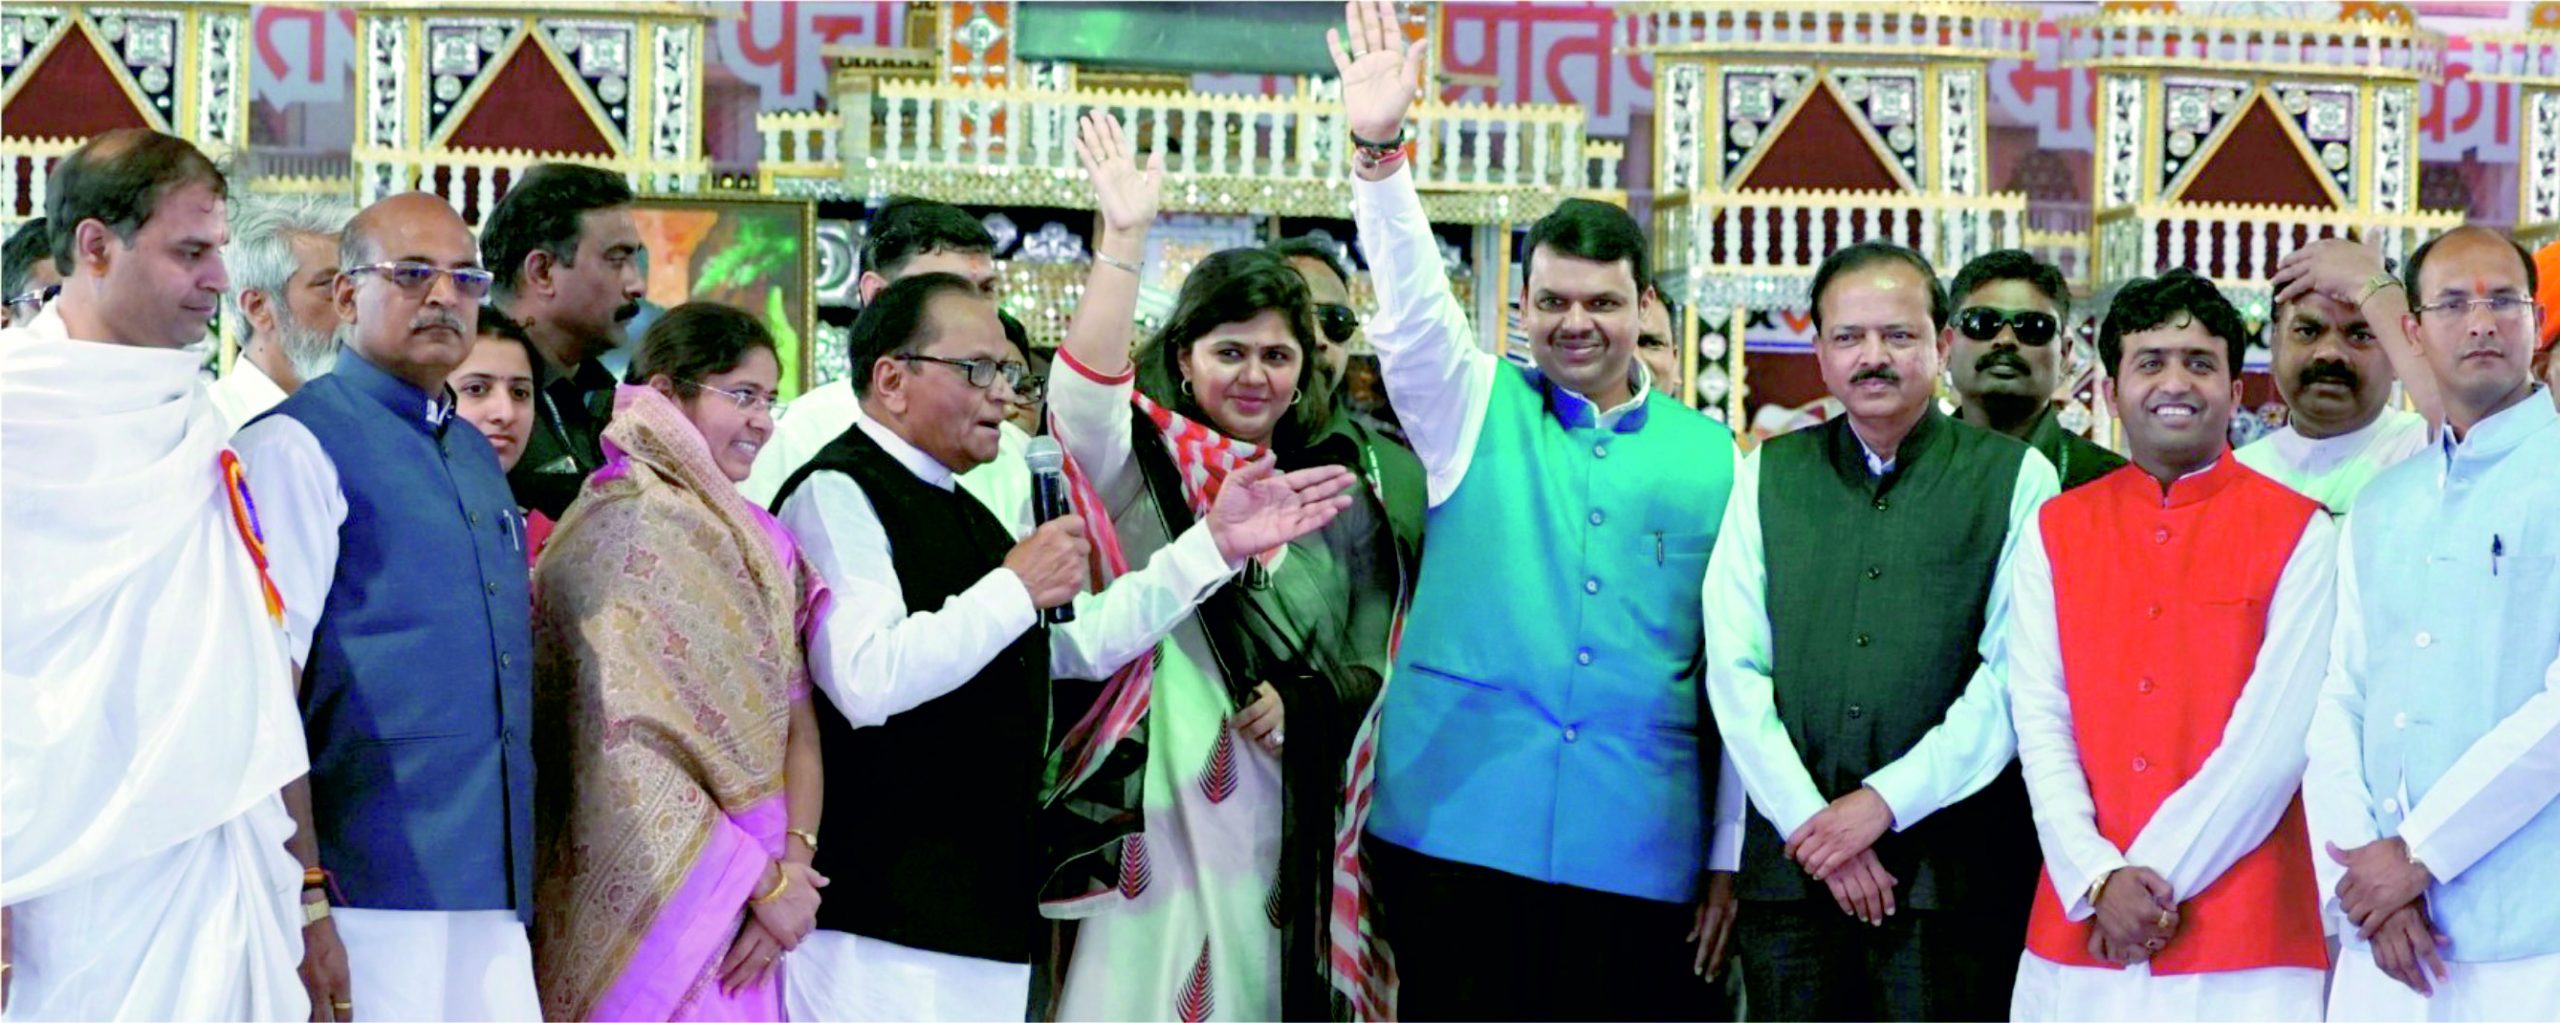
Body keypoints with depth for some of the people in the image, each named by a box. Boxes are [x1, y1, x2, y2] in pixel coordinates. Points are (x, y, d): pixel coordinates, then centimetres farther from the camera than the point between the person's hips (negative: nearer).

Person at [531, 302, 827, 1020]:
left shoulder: (757, 540, 13)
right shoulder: (620, 528, -10)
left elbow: (797, 725, 6)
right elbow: (625, 752, -17)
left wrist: (794, 866, -10)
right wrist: (764, 879, -15)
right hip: (652, 901, -7)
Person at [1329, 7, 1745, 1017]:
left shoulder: (1711, 456, 9)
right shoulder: (1477, 411, 8)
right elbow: (1413, 310, -10)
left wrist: (1729, 855, 7)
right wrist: (1380, 152, -26)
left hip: (1638, 849, 1)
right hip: (1463, 827, -1)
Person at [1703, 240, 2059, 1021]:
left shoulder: (2017, 479, 3)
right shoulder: (1767, 477, 11)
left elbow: (2016, 672, -6)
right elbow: (1736, 669, 4)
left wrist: (1886, 800, -11)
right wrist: (1812, 822, -6)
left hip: (1951, 867, -2)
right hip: (1791, 860, 2)